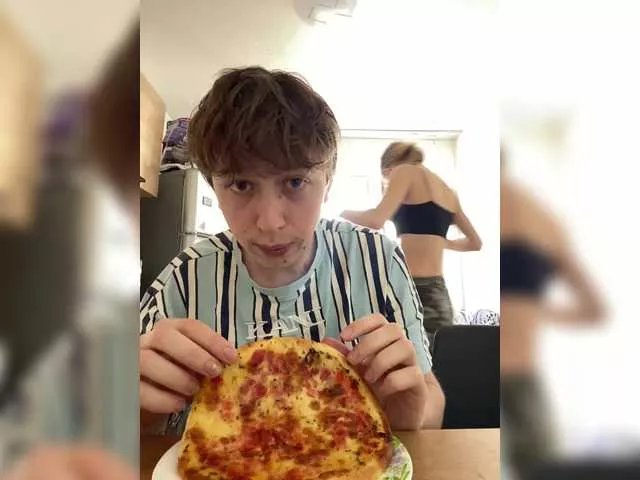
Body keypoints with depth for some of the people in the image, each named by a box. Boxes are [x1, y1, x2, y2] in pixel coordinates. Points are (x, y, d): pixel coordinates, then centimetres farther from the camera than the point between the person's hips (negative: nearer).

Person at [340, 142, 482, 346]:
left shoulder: (405, 171, 1)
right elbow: (475, 243, 27)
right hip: (438, 294, 7)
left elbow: (375, 221, -15)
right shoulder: (448, 191, 21)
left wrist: (347, 215, 4)